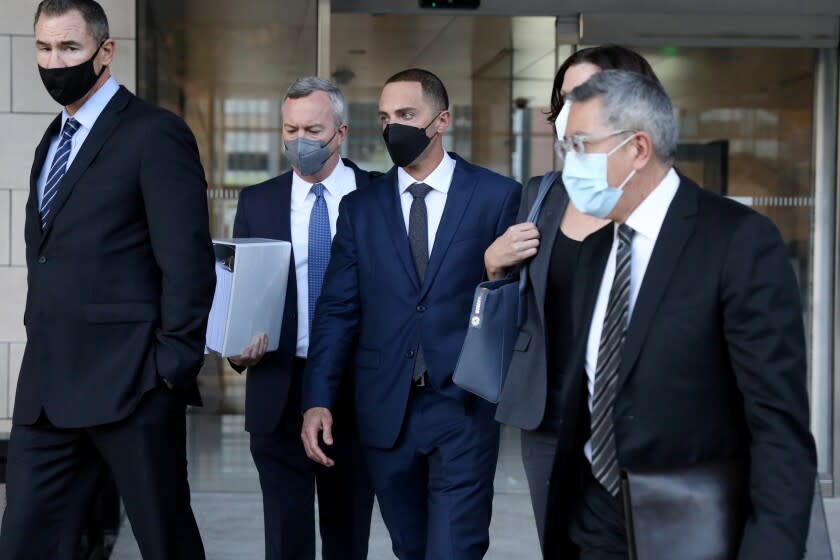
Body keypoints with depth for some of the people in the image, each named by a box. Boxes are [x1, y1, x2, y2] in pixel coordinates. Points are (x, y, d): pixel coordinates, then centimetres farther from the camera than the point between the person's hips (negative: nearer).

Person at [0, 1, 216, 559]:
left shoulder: (157, 134, -7)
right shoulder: (53, 141, 18)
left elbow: (188, 262, -12)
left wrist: (173, 368, -15)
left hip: (129, 385, -7)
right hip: (47, 387, 7)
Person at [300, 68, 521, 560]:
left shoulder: (497, 196, 0)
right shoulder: (360, 207, 8)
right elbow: (338, 311, 5)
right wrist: (319, 400, -3)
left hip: (464, 406, -3)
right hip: (386, 409, 3)